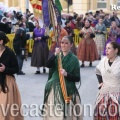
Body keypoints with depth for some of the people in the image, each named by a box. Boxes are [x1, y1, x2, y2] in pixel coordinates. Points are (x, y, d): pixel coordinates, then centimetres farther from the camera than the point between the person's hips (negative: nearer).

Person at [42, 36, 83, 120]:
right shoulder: (57, 55, 9)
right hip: (54, 89, 3)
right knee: (53, 113, 5)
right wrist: (55, 55, -23)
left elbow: (77, 78, -5)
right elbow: (48, 65, -10)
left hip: (67, 90, -3)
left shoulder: (74, 59, -3)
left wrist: (66, 74, -21)